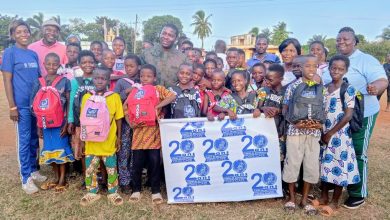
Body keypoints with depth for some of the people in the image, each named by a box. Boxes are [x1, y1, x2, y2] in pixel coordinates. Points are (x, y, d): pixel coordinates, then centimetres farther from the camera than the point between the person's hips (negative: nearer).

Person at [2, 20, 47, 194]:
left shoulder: (33, 54, 10)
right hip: (22, 104, -5)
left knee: (34, 139, 14)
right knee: (24, 140, 2)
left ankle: (33, 170, 29)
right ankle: (25, 178, 13)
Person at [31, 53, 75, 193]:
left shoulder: (64, 81, -5)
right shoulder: (39, 83, 3)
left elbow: (69, 104, -4)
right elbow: (37, 106, 6)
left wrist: (66, 123, -9)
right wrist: (38, 126, 4)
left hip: (60, 121, -3)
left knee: (61, 148, 5)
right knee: (50, 149, 11)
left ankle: (63, 179, 17)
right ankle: (56, 178, 25)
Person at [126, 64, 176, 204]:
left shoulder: (159, 89, 1)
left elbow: (173, 96, -14)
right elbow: (126, 109, 6)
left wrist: (158, 106, -22)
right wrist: (130, 122, -10)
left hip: (154, 132, -2)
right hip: (139, 131, 2)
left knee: (154, 162, 2)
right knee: (137, 163, 8)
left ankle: (156, 191, 18)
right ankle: (136, 190, 26)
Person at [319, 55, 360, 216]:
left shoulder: (348, 89, -10)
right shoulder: (324, 88, 5)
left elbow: (348, 115, -13)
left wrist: (330, 133, -12)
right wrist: (321, 132, -2)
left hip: (339, 134, -5)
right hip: (323, 134, 5)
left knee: (339, 166, 4)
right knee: (324, 164, 12)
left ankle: (335, 202, 18)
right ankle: (324, 197, 28)